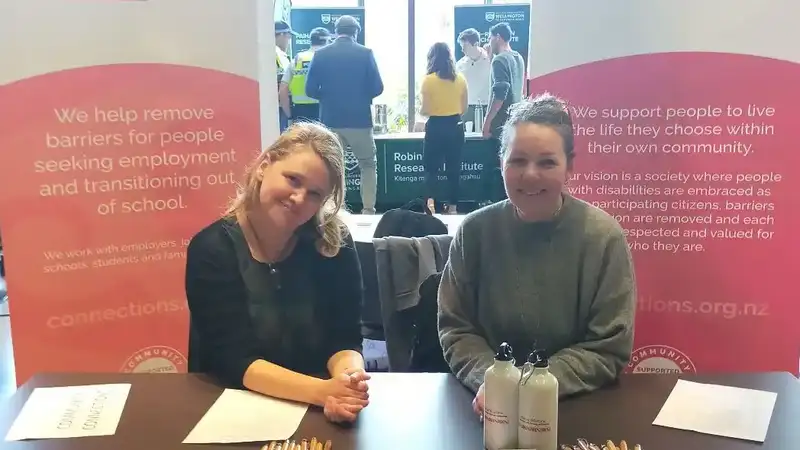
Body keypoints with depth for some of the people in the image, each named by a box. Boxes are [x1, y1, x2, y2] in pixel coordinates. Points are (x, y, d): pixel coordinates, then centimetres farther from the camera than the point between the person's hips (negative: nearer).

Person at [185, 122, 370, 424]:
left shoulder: (334, 244, -4)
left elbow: (344, 339, -5)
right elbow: (234, 359, -16)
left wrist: (349, 376, -27)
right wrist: (323, 391, -29)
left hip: (317, 414, 3)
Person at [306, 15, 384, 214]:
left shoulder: (320, 55, 0)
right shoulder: (365, 53, -4)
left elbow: (310, 90, -1)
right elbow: (377, 88, -5)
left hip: (330, 120, 2)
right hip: (360, 120, -1)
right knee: (368, 165, 15)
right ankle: (368, 210, 9)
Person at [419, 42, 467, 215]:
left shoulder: (429, 80, -10)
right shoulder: (460, 79, 1)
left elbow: (425, 110, -10)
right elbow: (464, 108, 7)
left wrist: (420, 110, 12)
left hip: (436, 128, -3)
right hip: (455, 128, 3)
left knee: (431, 167, 7)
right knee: (453, 168, 12)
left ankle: (430, 201, -14)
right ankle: (452, 206, 17)